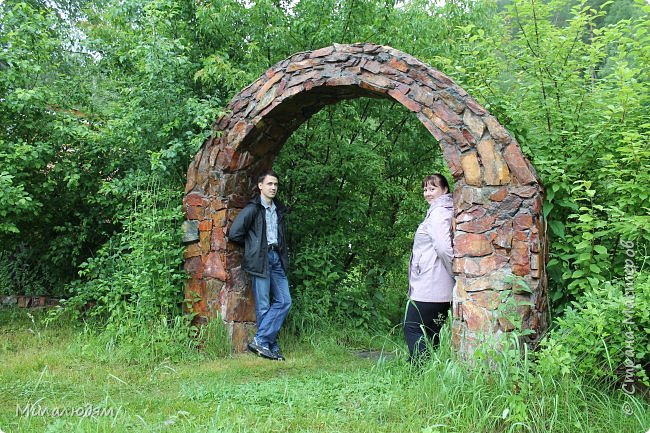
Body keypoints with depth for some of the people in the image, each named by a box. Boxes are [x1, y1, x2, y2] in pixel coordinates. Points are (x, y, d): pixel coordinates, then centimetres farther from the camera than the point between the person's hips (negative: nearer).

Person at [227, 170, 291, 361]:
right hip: (260, 260, -7)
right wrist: (252, 246, 3)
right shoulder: (253, 209, -5)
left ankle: (261, 341, 3)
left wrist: (283, 254, 13)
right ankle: (272, 347, 5)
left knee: (284, 301, 0)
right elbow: (234, 233, -10)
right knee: (263, 306, -1)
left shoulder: (278, 210, 17)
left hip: (277, 259, 7)